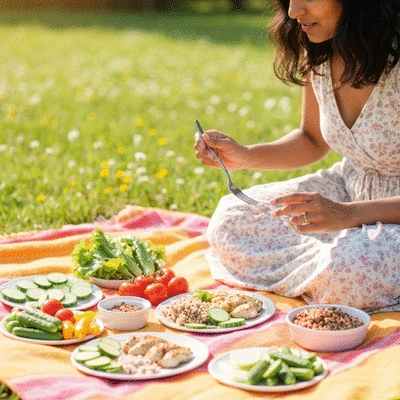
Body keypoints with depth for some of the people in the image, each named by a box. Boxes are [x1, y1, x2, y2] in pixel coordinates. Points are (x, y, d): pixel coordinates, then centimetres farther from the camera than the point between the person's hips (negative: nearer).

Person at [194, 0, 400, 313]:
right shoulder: (317, 52, -4)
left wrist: (348, 214, -35)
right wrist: (244, 156, -3)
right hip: (350, 188, 7)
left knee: (350, 267, -36)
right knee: (229, 223, -5)